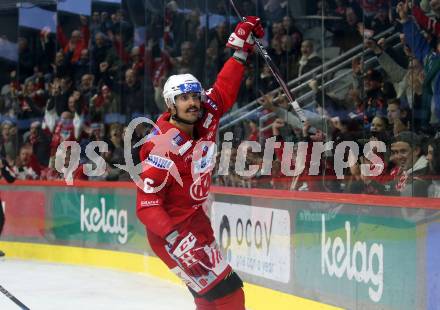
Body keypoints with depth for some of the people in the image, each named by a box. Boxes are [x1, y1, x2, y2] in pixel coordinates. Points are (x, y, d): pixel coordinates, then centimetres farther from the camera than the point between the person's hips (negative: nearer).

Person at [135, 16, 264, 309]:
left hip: (196, 219, 9)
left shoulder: (205, 118, -4)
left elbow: (224, 91, 14)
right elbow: (146, 205, -28)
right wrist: (176, 239, -39)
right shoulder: (163, 147, -26)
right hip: (171, 229, -9)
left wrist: (241, 50, 10)